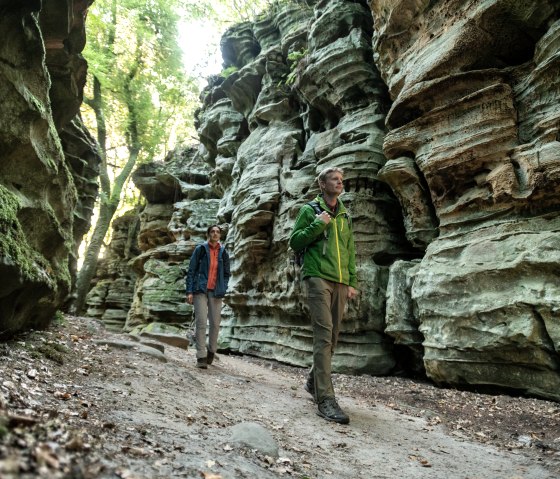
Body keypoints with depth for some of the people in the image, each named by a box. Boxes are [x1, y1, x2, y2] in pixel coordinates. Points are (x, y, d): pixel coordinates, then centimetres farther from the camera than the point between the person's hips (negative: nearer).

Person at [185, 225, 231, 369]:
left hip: (216, 292, 3)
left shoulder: (223, 253, 9)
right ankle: (201, 357, -5)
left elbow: (226, 274, 15)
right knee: (201, 322, -9)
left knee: (215, 323, 3)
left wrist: (223, 290, 2)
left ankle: (211, 351, 25)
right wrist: (189, 291, -7)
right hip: (200, 290, -2)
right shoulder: (200, 249, 1)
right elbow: (191, 270, 0)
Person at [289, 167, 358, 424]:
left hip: (340, 282, 6)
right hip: (317, 277, -6)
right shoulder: (310, 210, 6)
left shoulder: (345, 216, 20)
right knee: (324, 335, -15)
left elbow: (350, 252, 20)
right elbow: (294, 242, 1)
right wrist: (318, 225, -11)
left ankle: (313, 381, 31)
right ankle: (326, 399, -15)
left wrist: (352, 282, 12)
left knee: (331, 337, 11)